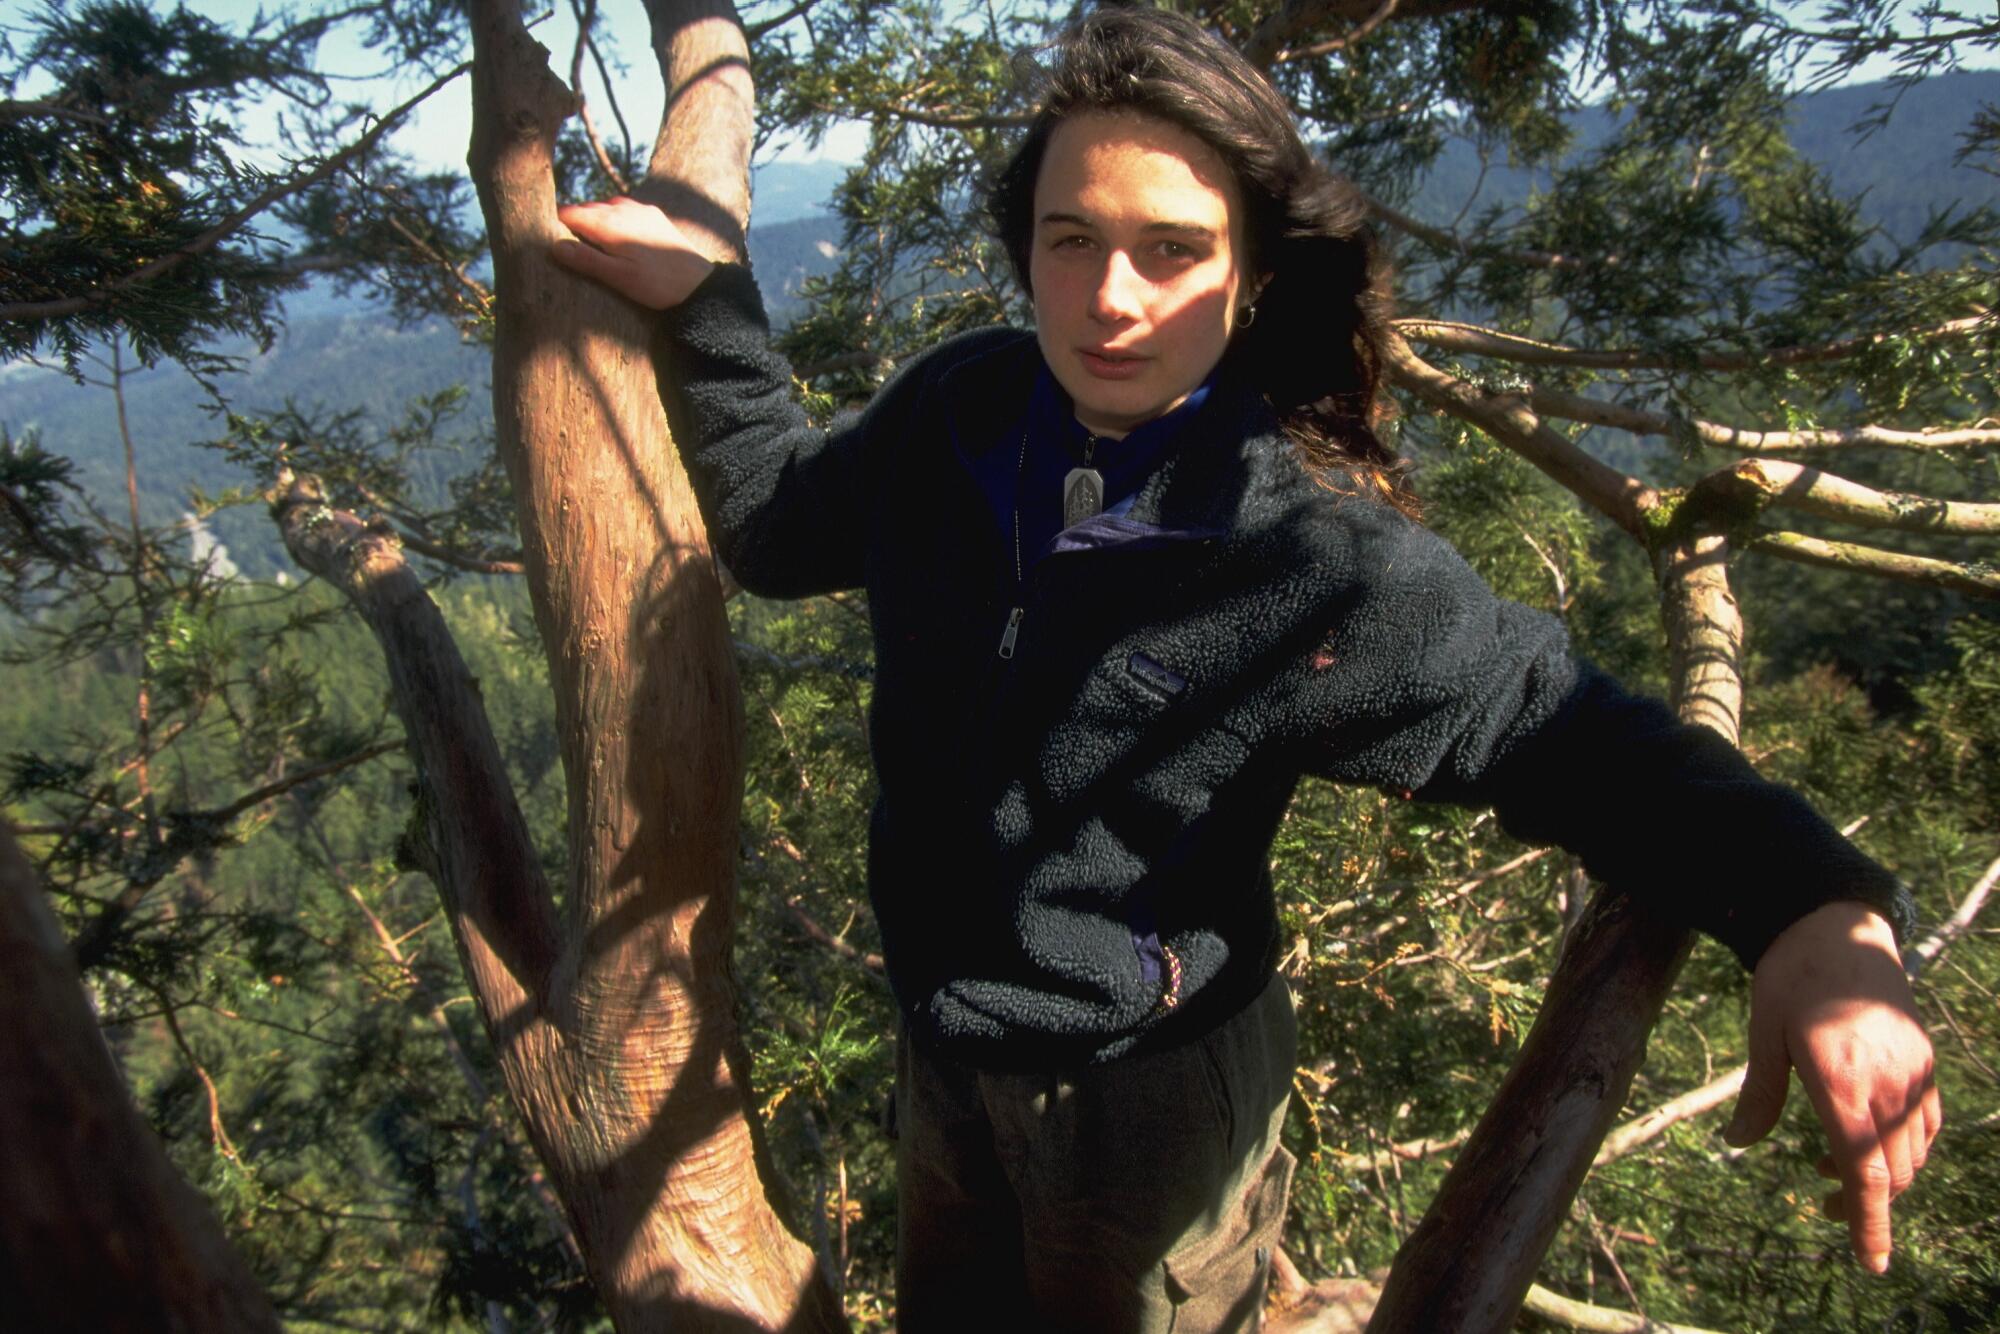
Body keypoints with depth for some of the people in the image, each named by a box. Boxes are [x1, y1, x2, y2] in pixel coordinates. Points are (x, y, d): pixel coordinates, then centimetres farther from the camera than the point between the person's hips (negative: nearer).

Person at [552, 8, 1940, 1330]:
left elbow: (1563, 731, -20)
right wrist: (703, 297, 1)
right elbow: (779, 521, 6)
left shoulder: (1324, 566, -26)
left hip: (1153, 1104, -5)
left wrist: (1812, 907, -36)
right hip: (941, 1059, 6)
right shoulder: (957, 412, -12)